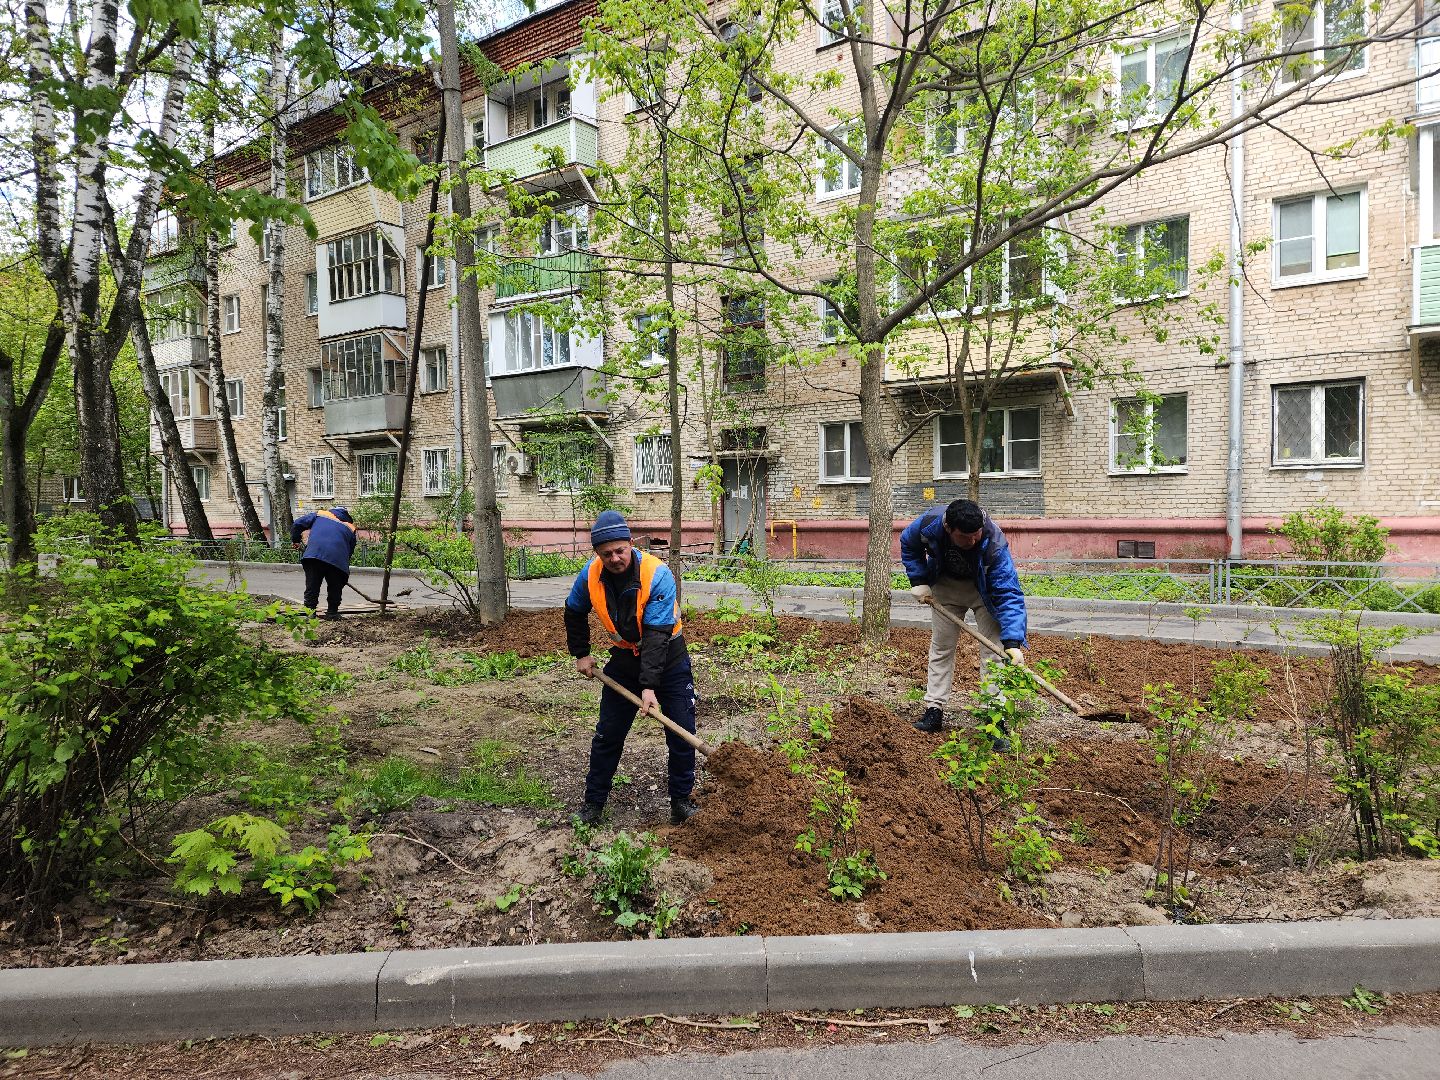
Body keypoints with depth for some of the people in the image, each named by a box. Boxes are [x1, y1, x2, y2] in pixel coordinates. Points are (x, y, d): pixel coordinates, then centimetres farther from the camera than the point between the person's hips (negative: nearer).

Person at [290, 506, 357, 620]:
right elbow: (350, 551, 21)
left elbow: (297, 524, 18)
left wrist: (295, 540, 32)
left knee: (312, 587, 8)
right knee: (335, 588, 14)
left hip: (314, 554, 0)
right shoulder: (350, 528, 23)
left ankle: (310, 612, 5)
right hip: (337, 558, 0)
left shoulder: (319, 514, 23)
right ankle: (332, 613, 15)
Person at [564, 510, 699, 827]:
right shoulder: (590, 575, -15)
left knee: (682, 734, -1)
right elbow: (574, 612, 7)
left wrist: (649, 685, -36)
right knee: (607, 735, 7)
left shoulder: (657, 574, -29)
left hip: (667, 657, -3)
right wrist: (580, 654, 7)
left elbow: (657, 635, -32)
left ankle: (681, 801, 17)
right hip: (624, 659, 3)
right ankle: (593, 803, 23)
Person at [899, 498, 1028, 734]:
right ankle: (934, 710, 17)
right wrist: (919, 582, -13)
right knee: (940, 648, 8)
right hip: (946, 586, 3)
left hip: (986, 589, -2)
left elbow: (1008, 594, -39)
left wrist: (1012, 642, -47)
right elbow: (908, 545, -7)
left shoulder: (995, 544, -40)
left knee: (995, 651, -9)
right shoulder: (929, 523, -33)